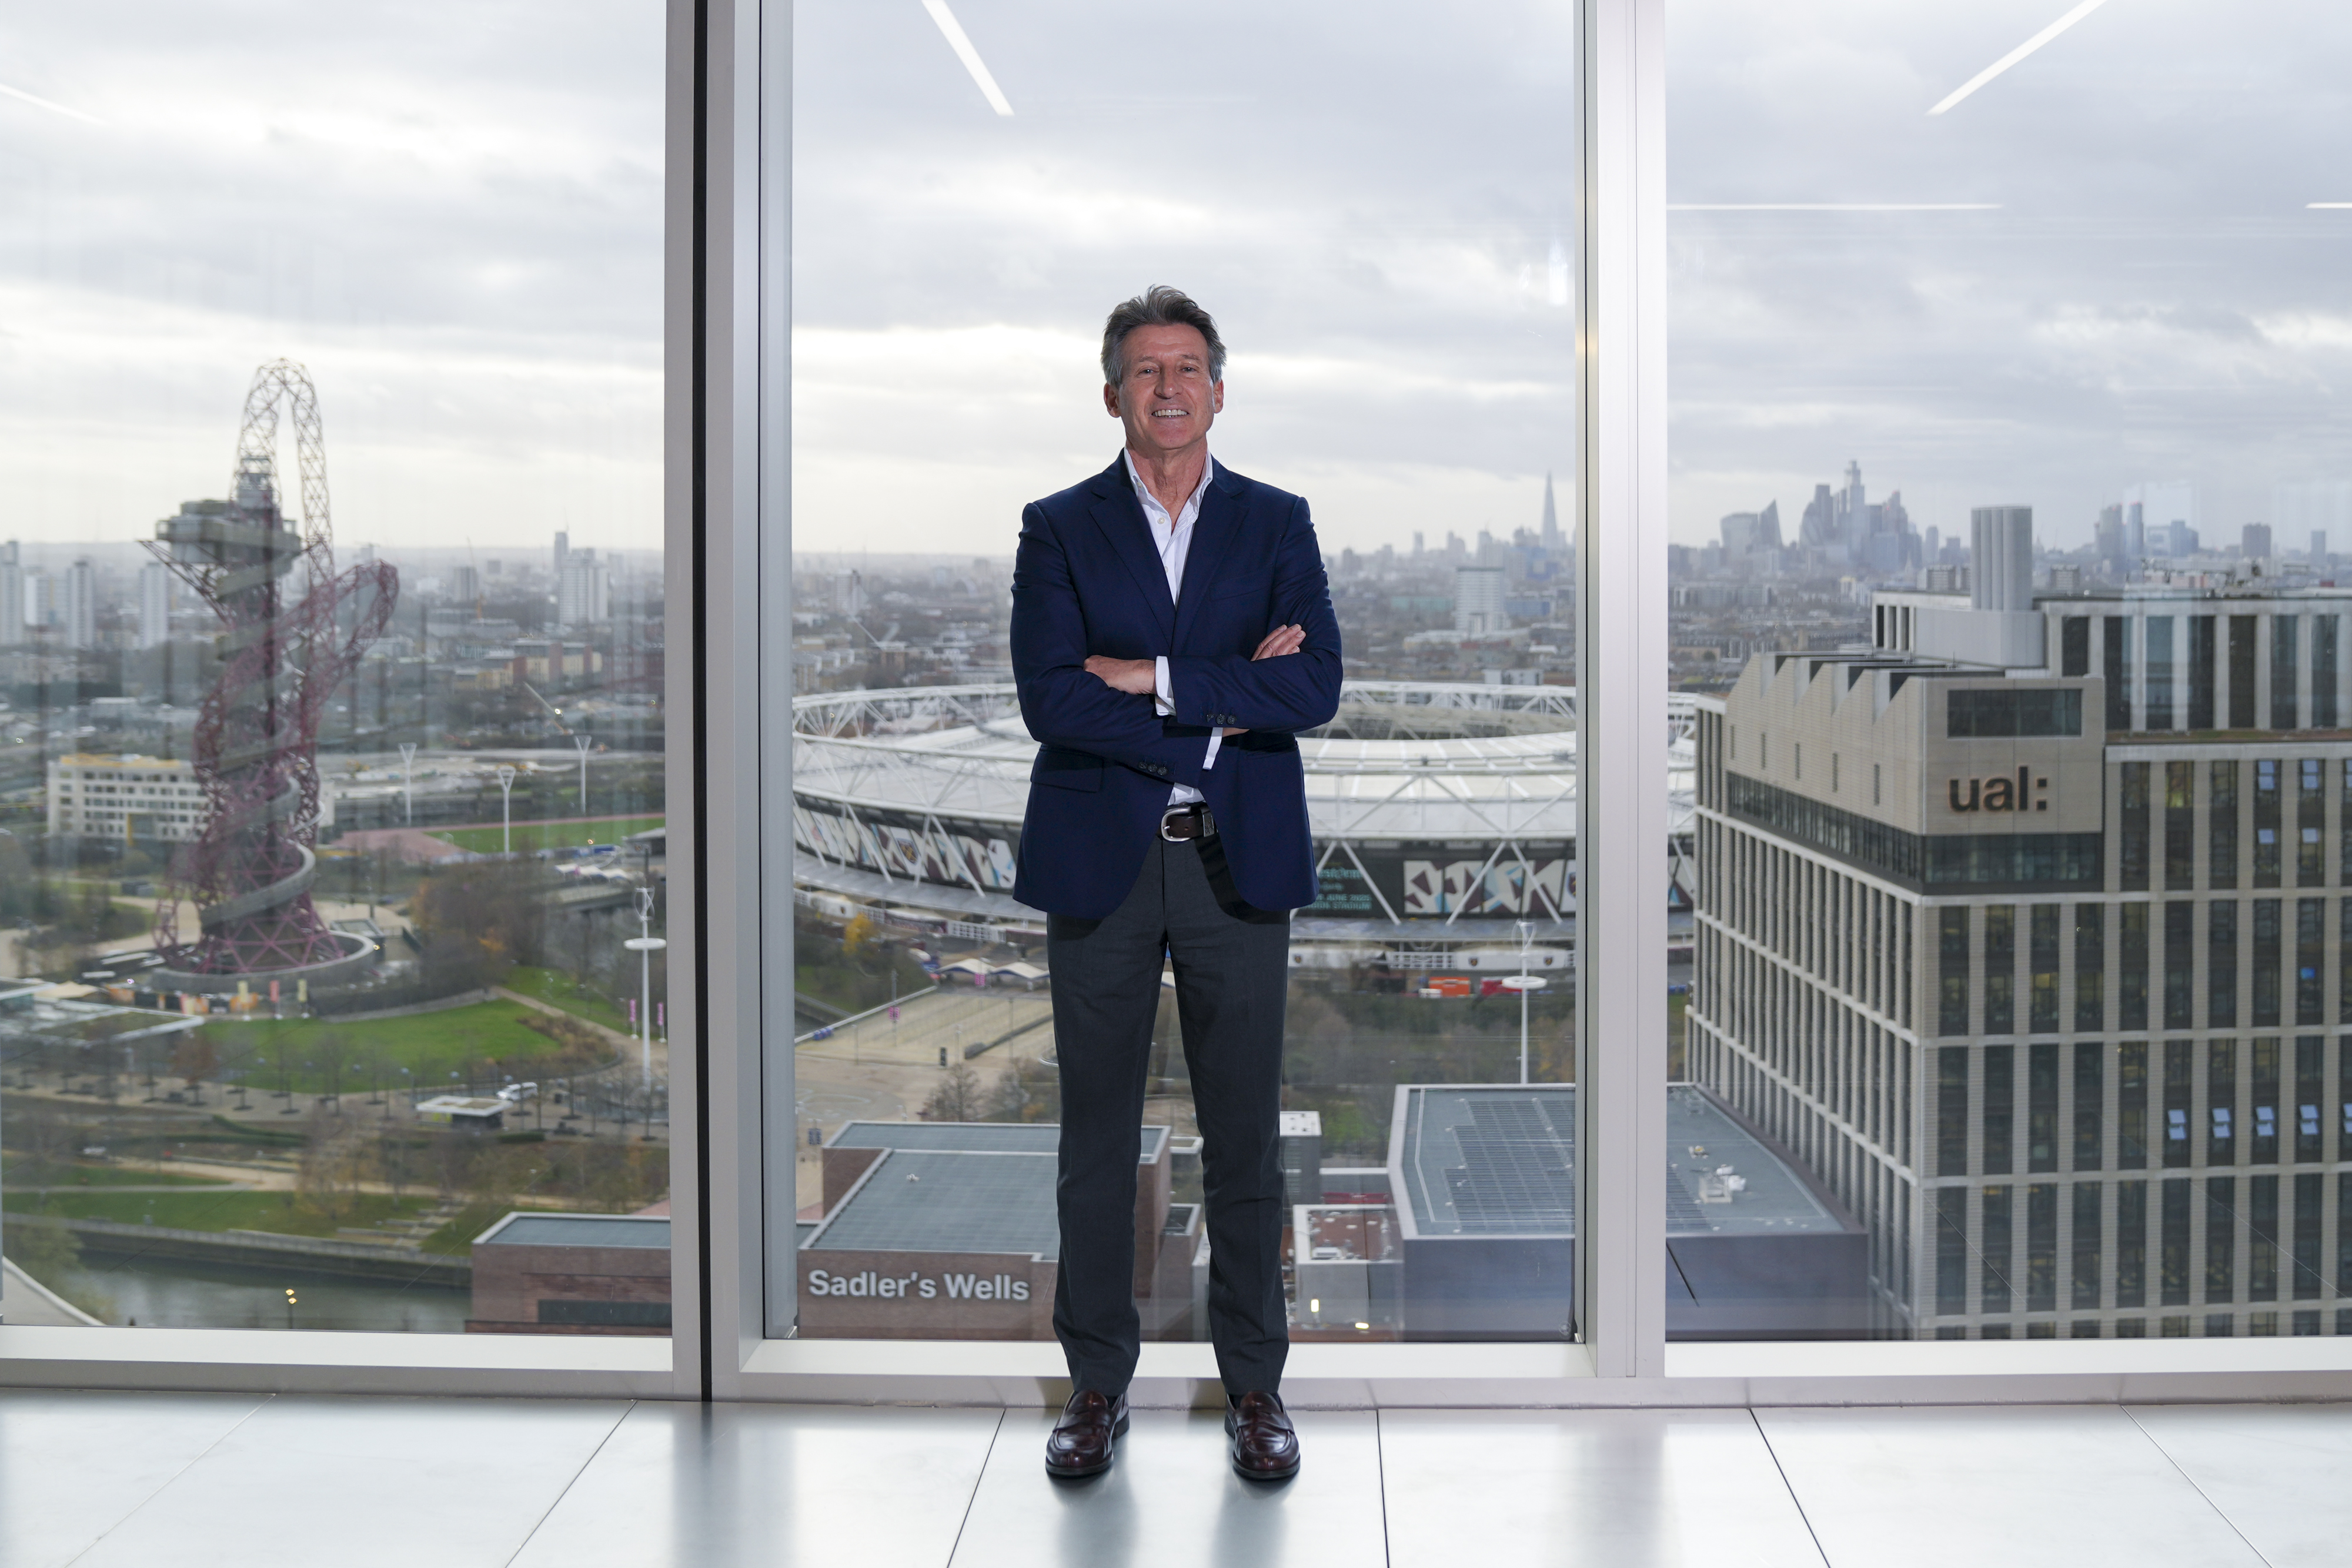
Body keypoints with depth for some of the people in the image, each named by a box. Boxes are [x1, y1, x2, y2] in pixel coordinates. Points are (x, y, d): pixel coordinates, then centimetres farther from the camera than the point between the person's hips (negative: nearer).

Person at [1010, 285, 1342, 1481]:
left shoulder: (1276, 525, 7)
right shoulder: (1059, 529, 3)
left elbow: (1314, 688, -7)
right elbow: (1050, 700, -10)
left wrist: (1154, 679, -13)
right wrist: (1223, 707, -12)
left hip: (1237, 863, 1)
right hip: (1099, 864, 0)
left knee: (1243, 1135, 5)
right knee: (1097, 1135, 7)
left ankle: (1254, 1385, 17)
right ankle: (1097, 1385, 19)